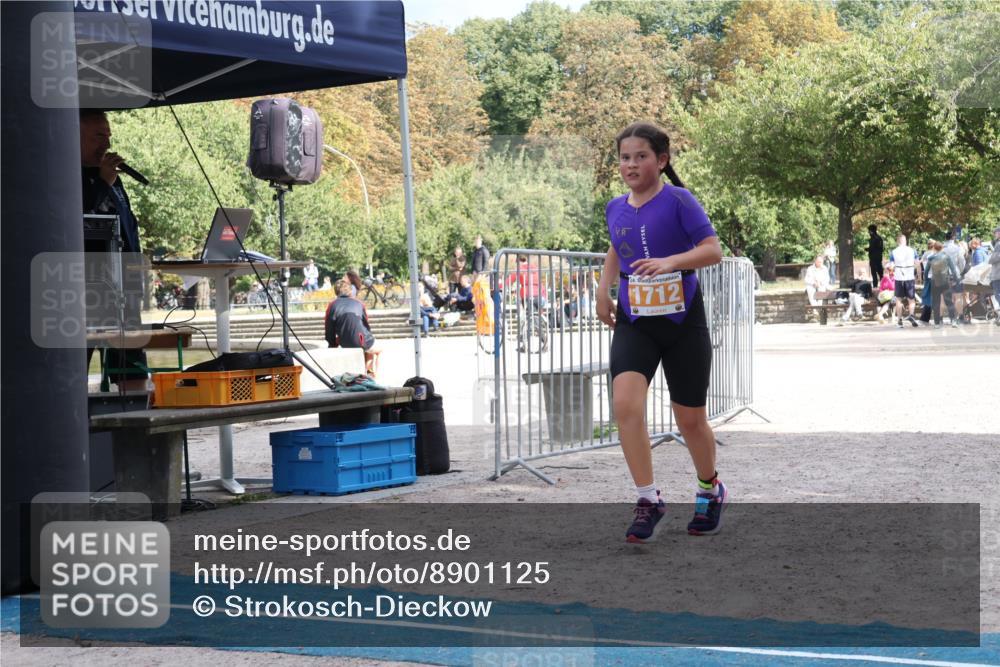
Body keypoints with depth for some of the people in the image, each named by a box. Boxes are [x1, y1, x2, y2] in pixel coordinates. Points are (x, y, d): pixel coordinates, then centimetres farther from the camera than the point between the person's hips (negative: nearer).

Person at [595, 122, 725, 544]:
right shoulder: (616, 208, 6)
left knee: (690, 418, 7)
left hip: (682, 321, -3)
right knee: (626, 403, -21)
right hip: (634, 322, 3)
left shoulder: (678, 200, -10)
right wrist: (605, 288, 15)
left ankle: (710, 490, 36)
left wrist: (670, 262, -31)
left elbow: (713, 250, -16)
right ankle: (648, 500, -10)